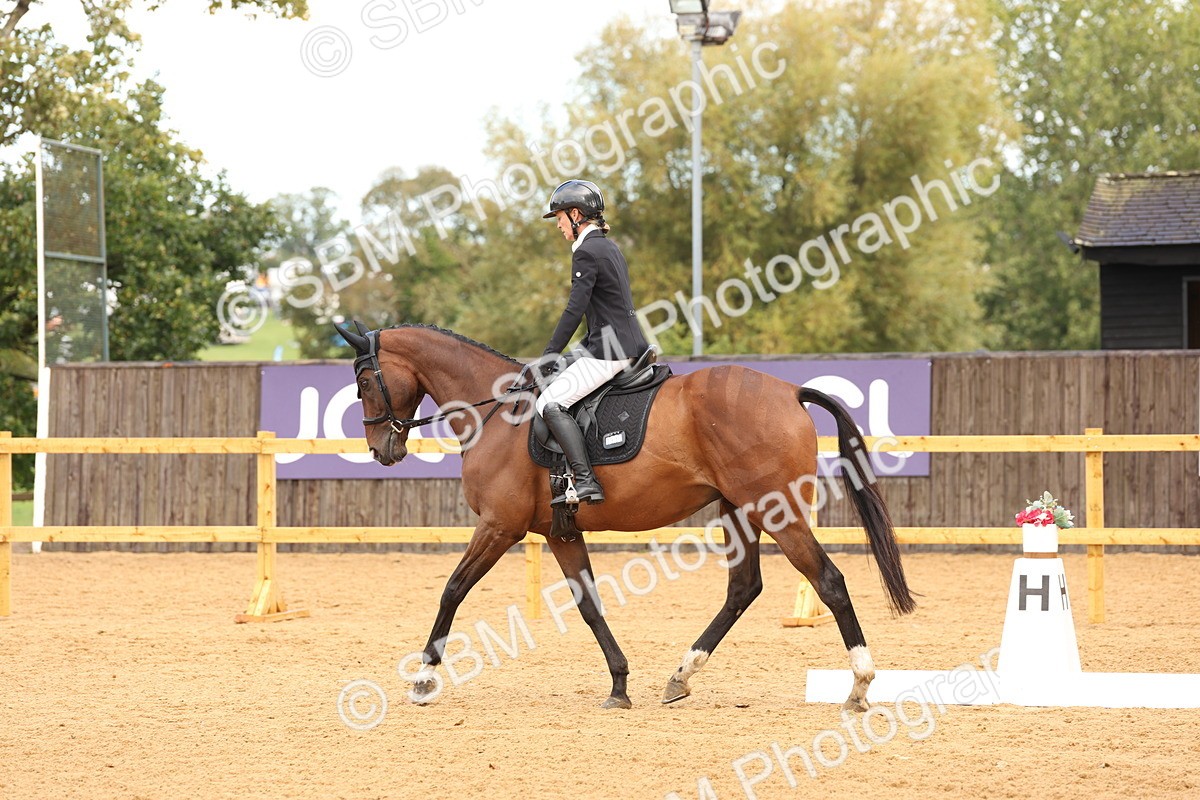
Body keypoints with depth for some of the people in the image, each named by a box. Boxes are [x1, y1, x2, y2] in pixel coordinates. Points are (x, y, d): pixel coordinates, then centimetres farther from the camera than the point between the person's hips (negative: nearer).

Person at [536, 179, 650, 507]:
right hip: (629, 344, 10)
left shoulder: (587, 253, -13)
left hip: (609, 351, -10)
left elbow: (575, 310, -17)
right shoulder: (609, 247, 17)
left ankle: (585, 480, -25)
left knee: (550, 403, -14)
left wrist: (548, 357, -14)